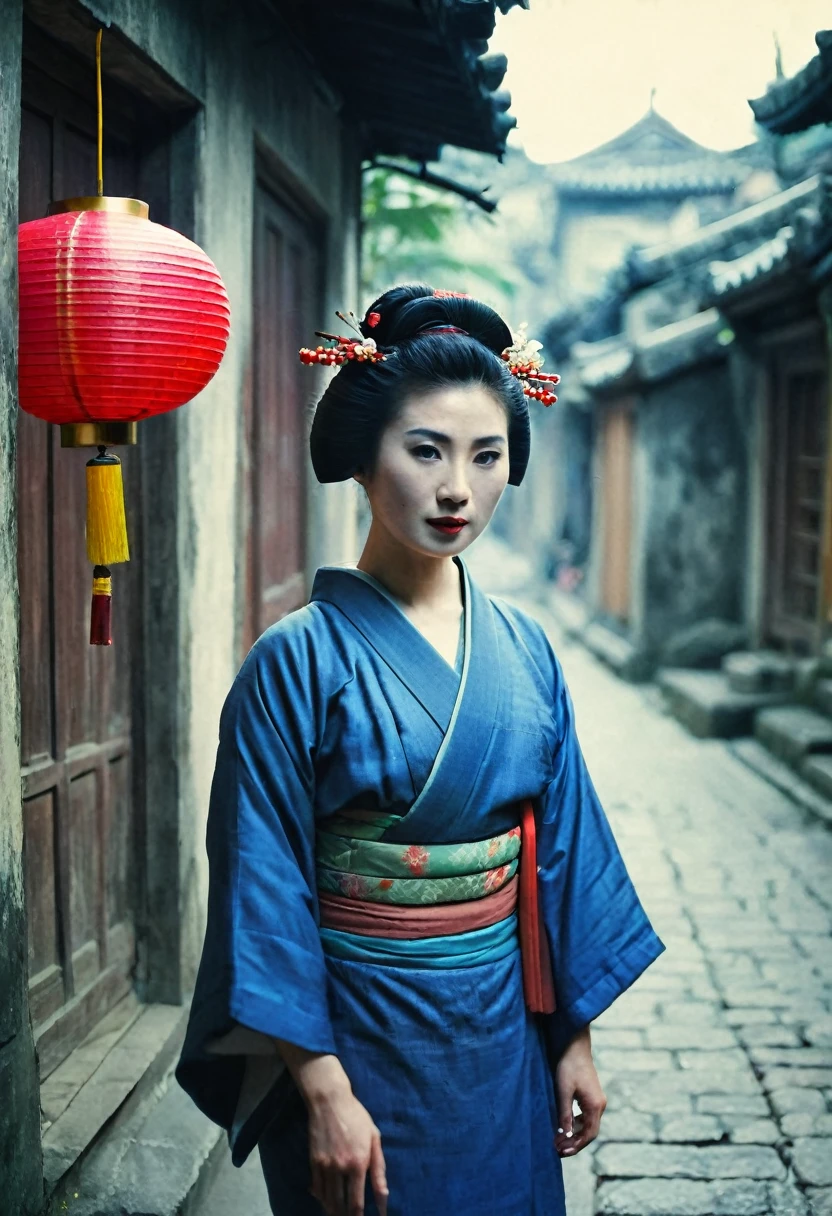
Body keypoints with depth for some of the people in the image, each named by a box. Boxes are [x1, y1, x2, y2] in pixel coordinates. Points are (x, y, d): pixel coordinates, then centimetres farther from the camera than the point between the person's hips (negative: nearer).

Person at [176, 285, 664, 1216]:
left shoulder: (524, 650, 0)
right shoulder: (300, 660, -16)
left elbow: (562, 849, 5)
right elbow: (267, 885, -15)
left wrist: (574, 1039, 7)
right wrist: (324, 1090, -16)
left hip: (504, 1034, 5)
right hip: (360, 1037, -4)